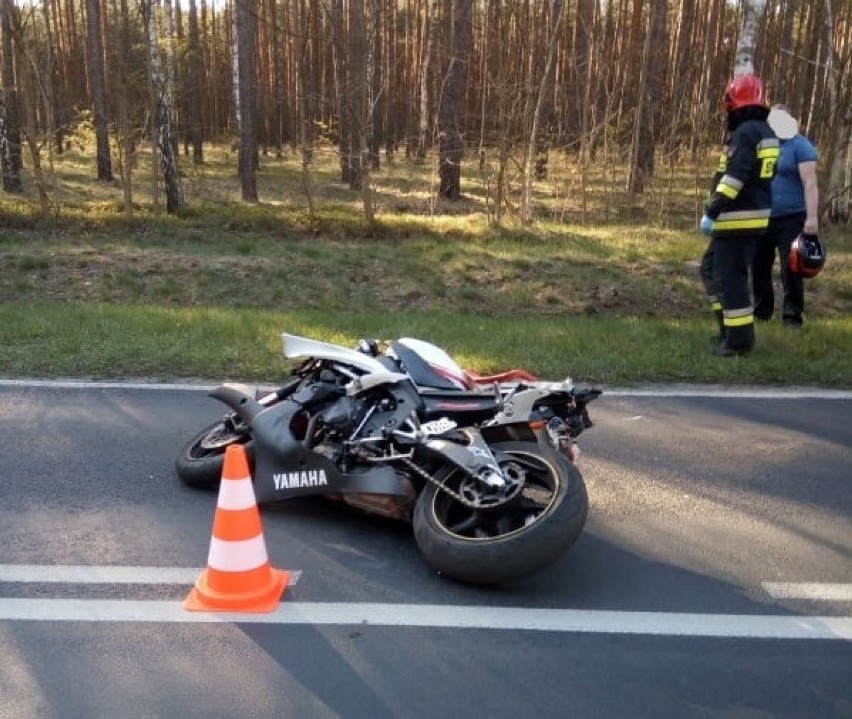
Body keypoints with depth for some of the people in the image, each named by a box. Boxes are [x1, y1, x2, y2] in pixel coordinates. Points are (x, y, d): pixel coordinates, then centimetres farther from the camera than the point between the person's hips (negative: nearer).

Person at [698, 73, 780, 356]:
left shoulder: (745, 133, -15)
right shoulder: (765, 131, 16)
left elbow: (734, 176, -24)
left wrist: (711, 211, -23)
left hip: (738, 220, -10)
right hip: (755, 216, 10)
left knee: (729, 278, -5)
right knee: (711, 268, 19)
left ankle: (738, 339, 1)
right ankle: (731, 326, 25)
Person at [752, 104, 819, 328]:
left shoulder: (799, 145, -6)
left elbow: (810, 183, -13)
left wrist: (811, 217, -21)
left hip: (791, 220, -5)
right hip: (760, 220, 5)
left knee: (790, 271, -5)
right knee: (759, 268, 10)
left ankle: (792, 316, 4)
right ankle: (761, 312, 23)